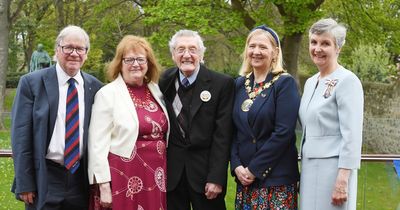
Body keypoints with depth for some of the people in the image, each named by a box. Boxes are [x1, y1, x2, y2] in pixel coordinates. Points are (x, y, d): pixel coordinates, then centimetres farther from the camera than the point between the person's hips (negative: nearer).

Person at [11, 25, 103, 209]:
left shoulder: (95, 87, 4)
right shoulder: (31, 83, -4)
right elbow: (20, 135, -5)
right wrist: (24, 184, -8)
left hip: (82, 179, 2)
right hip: (44, 180, -2)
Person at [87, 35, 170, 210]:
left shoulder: (156, 90, 9)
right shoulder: (107, 94, -7)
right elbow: (98, 144, -9)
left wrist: (164, 174, 12)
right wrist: (104, 185, -13)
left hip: (156, 176, 5)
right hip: (125, 178, -5)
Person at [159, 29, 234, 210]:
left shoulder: (222, 84, -6)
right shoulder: (165, 81, 4)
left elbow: (222, 134, -9)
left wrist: (216, 178, -12)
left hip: (204, 170, -2)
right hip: (171, 172, 3)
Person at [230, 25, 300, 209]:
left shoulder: (285, 83, -7)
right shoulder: (240, 84, 9)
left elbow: (283, 132, -14)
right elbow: (234, 130, 9)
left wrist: (254, 169, -14)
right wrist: (237, 166, -5)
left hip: (276, 178, -5)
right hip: (244, 175, 5)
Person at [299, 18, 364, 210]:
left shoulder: (347, 81, -10)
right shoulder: (310, 82, 14)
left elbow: (352, 135, -15)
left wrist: (342, 180, -20)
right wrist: (304, 173, 16)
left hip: (333, 168, -7)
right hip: (309, 169, 7)